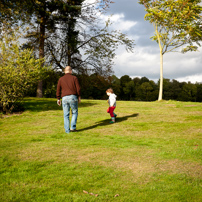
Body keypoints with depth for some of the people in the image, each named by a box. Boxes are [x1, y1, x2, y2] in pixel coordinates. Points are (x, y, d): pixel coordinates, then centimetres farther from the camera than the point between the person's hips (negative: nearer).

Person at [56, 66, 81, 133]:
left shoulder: (61, 79, 8)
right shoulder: (74, 78, 2)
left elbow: (58, 90, 6)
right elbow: (78, 88, -3)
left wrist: (58, 99, 11)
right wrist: (79, 97, 7)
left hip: (64, 98, 2)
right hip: (73, 97, -2)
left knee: (66, 115, 7)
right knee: (74, 113, 12)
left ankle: (67, 130, 5)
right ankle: (73, 127, 2)